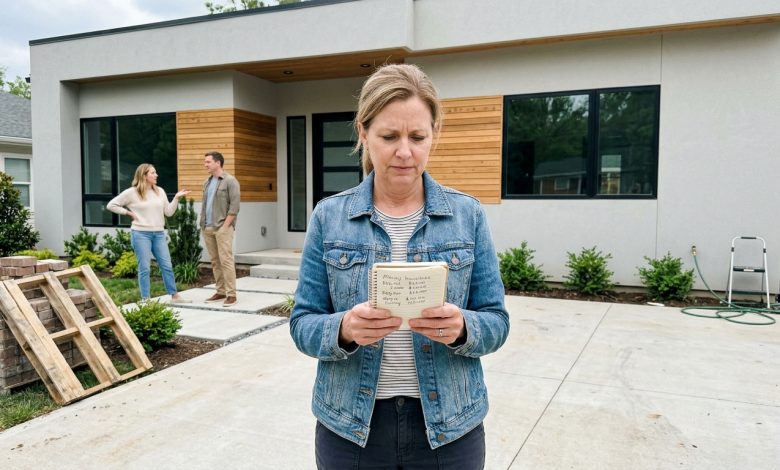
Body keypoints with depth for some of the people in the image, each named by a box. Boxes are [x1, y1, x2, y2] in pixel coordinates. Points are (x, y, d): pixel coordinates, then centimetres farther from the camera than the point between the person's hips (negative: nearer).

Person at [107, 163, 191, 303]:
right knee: (145, 268, 0)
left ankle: (175, 296, 17)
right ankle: (145, 300, 9)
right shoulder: (131, 192, -4)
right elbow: (111, 205, 1)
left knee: (167, 266, 7)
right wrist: (128, 213, -4)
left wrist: (177, 198, -2)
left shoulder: (160, 191, 8)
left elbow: (168, 212, 7)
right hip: (141, 234, -4)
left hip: (159, 233, 4)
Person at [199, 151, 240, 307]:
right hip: (207, 228, 7)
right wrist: (202, 224, 12)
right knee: (215, 261, 8)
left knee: (225, 260, -10)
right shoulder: (207, 182, 17)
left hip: (222, 227, -7)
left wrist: (225, 226, -14)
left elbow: (234, 206, -10)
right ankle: (220, 292, 15)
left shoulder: (230, 181, -5)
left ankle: (231, 295, -7)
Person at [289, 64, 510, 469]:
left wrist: (461, 329, -23)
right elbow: (303, 324, -4)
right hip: (349, 426, 0)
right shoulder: (329, 216, -4)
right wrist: (344, 329, -24)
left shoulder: (467, 214, -4)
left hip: (448, 425, 1)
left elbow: (495, 322, -2)